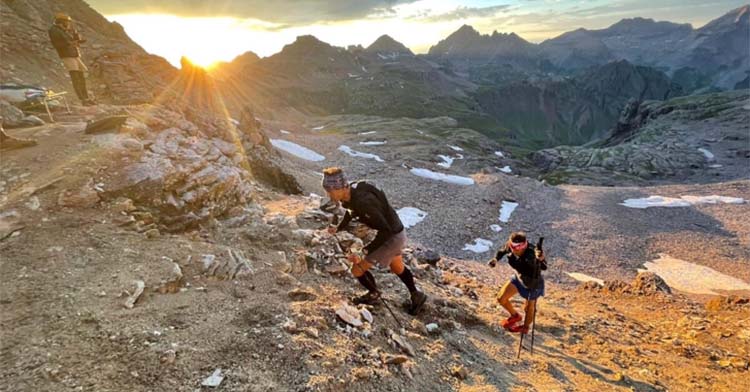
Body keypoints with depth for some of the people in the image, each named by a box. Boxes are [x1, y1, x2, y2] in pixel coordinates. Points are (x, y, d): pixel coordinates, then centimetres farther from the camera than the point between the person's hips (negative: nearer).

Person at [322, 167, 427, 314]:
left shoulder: (363, 202, -37)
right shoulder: (349, 193, -9)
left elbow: (386, 231, -34)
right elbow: (351, 211, 14)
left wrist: (365, 251, -30)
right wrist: (338, 228, 0)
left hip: (392, 237, -9)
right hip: (392, 233, 9)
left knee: (357, 269, 1)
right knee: (397, 267, 29)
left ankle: (374, 294, 30)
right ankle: (416, 296, 51)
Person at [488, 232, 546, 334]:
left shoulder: (532, 252, -40)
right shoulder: (510, 246, -24)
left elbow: (544, 267, -52)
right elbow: (503, 250, -1)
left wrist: (541, 259, -73)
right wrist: (496, 259, -16)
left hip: (534, 284, -5)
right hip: (519, 278, 5)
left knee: (528, 308, 18)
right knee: (501, 298, 7)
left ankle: (525, 327, 51)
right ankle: (515, 316, 38)